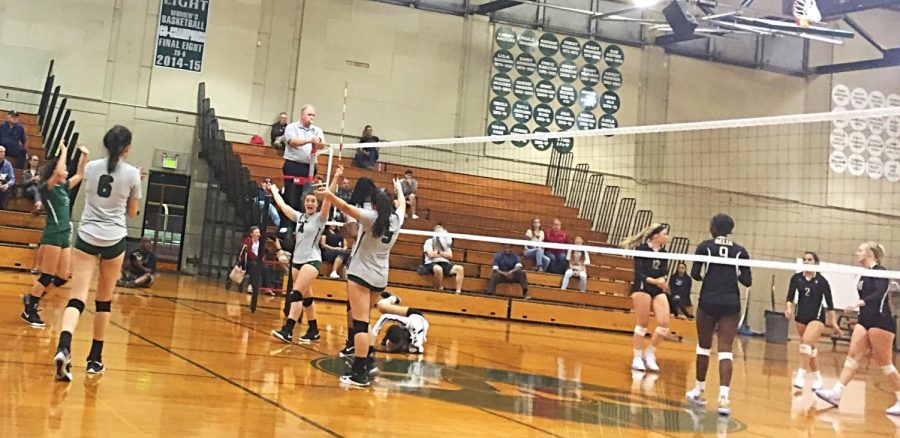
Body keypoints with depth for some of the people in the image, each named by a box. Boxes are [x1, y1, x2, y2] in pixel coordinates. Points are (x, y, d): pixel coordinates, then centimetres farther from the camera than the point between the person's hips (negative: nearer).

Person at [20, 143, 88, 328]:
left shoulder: (63, 188, 16)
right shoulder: (47, 187, -7)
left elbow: (80, 175, 25)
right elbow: (58, 171, -25)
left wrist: (84, 155, 15)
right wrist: (63, 151, -13)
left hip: (64, 236, 8)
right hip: (52, 236, -8)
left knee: (62, 277, 8)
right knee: (47, 276, -5)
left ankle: (31, 298, 22)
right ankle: (29, 311, 5)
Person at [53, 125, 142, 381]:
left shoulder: (91, 167, 4)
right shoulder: (132, 173, -3)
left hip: (87, 237, 1)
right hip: (114, 240, -1)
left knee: (77, 297, -5)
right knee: (104, 300, 12)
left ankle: (63, 347, -30)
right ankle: (95, 359, 19)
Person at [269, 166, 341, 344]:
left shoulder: (320, 218, -4)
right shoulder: (299, 216, 12)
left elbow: (328, 199, -18)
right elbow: (282, 205, 24)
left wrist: (336, 178, -29)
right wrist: (274, 191, 35)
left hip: (311, 260, -7)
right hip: (297, 260, 7)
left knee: (296, 294, -18)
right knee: (306, 297, 10)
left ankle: (287, 331, -24)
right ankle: (314, 331, 17)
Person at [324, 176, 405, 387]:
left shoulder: (371, 218, -11)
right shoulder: (396, 219, 6)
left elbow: (347, 208, -26)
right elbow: (401, 205, 28)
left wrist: (328, 194, -33)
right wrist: (399, 189, 45)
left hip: (361, 274, -7)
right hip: (380, 277, 7)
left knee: (360, 322, -10)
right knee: (363, 319, 23)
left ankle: (360, 373, -15)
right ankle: (369, 359, 27)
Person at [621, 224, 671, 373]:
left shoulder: (664, 253, 12)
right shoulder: (642, 249, -6)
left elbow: (663, 273, 7)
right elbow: (638, 273, -11)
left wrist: (662, 281, -15)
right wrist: (653, 280, -25)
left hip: (658, 290, 6)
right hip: (642, 288, -6)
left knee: (664, 323, -6)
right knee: (643, 324, -4)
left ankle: (649, 353, 12)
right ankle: (637, 358, 9)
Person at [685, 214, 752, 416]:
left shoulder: (705, 246, 0)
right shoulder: (740, 251, 5)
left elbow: (695, 274, -5)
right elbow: (747, 281, 2)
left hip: (709, 301, -1)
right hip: (731, 303, 1)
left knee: (704, 346, 14)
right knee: (725, 350, -3)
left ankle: (699, 391, 27)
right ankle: (723, 397, -17)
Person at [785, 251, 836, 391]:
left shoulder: (821, 280, -7)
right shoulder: (796, 278, 0)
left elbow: (829, 302, -2)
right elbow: (790, 296, -3)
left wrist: (833, 320, -1)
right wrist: (789, 308, -23)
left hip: (817, 318, -4)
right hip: (801, 317, 4)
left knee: (806, 342, -25)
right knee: (809, 348, 11)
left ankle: (801, 377, -27)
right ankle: (817, 378, 26)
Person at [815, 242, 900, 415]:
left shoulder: (880, 272, -9)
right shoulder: (865, 275, 15)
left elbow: (879, 294, -25)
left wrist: (859, 303, -36)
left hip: (881, 322, -8)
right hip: (865, 321, 8)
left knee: (884, 363, -4)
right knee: (853, 356, -1)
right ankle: (836, 394, -7)